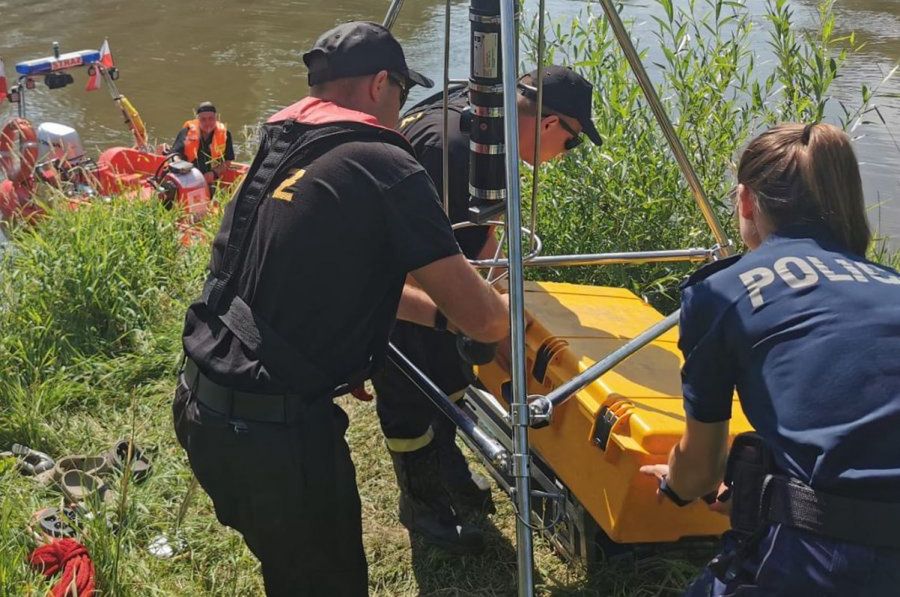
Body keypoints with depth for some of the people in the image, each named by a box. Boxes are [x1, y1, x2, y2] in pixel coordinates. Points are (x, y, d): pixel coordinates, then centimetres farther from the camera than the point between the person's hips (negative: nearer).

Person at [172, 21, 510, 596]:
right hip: (274, 428, -8)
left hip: (202, 407, 8)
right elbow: (482, 320, -10)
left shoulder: (279, 150, 11)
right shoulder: (385, 166, -12)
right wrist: (508, 308, 13)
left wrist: (438, 308, 23)